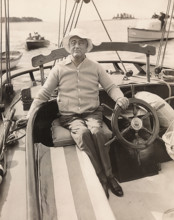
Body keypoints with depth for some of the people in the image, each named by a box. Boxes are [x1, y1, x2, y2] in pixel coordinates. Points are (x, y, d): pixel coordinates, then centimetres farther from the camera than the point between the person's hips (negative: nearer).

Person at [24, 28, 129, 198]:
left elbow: (111, 87, 11)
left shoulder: (95, 67, 11)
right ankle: (103, 178, -23)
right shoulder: (59, 69, 8)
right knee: (82, 133, -33)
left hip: (92, 112, 1)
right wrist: (30, 116, -1)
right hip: (69, 116, 0)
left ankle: (107, 176, -20)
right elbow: (43, 94, 9)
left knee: (96, 131, -33)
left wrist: (120, 98, -12)